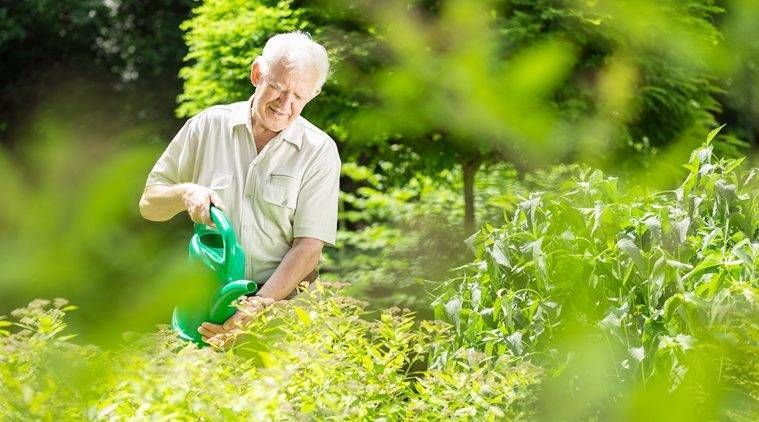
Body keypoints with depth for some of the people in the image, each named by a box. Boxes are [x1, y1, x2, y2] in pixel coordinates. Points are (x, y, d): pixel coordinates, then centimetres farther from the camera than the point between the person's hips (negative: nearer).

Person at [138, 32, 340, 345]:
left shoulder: (319, 151, 2)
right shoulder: (209, 125, 8)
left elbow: (308, 248, -4)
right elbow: (149, 205, 14)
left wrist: (258, 307, -17)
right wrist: (186, 192, -8)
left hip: (281, 305, -1)